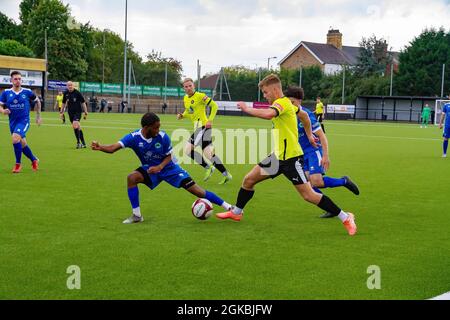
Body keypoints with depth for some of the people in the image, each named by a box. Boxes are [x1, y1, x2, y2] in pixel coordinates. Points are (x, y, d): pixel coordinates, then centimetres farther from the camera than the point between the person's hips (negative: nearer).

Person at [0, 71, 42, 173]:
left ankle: (18, 164, -13)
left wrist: (38, 116, 14)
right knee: (22, 144, 12)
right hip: (12, 121, 4)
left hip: (24, 120, -4)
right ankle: (34, 160, 36)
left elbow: (37, 101, 12)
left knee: (15, 138, -27)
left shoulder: (27, 92, -4)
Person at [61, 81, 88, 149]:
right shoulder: (66, 93, 4)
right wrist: (62, 112, 16)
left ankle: (78, 142, -11)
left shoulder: (77, 93, -8)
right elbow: (64, 103, 18)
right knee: (78, 128, 7)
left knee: (75, 126, -20)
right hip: (70, 112, 5)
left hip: (77, 112, -4)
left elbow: (83, 103, -4)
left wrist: (86, 112, -6)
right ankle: (83, 143, 15)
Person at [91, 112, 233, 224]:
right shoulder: (134, 137, -22)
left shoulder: (163, 137, -23)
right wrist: (100, 147, -50)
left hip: (169, 167, -2)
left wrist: (160, 166, -28)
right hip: (150, 169, 2)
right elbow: (113, 148, -30)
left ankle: (227, 207, 2)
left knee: (196, 190, -10)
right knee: (132, 177, -26)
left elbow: (169, 156, -9)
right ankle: (137, 215, -12)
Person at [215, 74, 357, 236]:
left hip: (291, 157, -10)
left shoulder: (282, 102, -18)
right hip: (278, 156, 10)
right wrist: (309, 135, 33)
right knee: (249, 180, 11)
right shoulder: (286, 103, 11)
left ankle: (346, 218, 0)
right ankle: (236, 212, 29)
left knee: (308, 195, -9)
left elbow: (268, 114, -39)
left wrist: (247, 109, -26)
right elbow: (304, 115, 27)